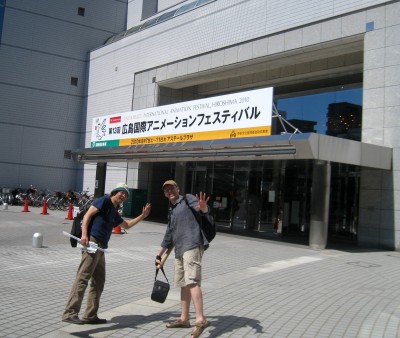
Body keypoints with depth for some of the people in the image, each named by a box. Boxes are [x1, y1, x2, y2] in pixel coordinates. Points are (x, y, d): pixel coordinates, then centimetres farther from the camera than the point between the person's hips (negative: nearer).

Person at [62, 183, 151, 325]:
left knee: (98, 283, 11)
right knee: (82, 278, -14)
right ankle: (70, 313, -14)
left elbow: (127, 225, 40)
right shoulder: (105, 200, 1)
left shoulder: (114, 212, 24)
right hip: (91, 242, -10)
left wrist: (142, 216, 35)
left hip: (101, 247, 10)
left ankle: (90, 316, 16)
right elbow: (87, 215, -9)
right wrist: (84, 234, -22)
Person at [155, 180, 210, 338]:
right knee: (183, 283, 14)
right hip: (180, 250, 9)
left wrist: (203, 207, -42)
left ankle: (200, 320, -22)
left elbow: (203, 210, -17)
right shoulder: (171, 211, 24)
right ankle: (184, 319, 24)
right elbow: (169, 236, 31)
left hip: (192, 246, -9)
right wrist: (159, 256, 33)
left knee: (192, 281, -19)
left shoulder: (187, 199, 2)